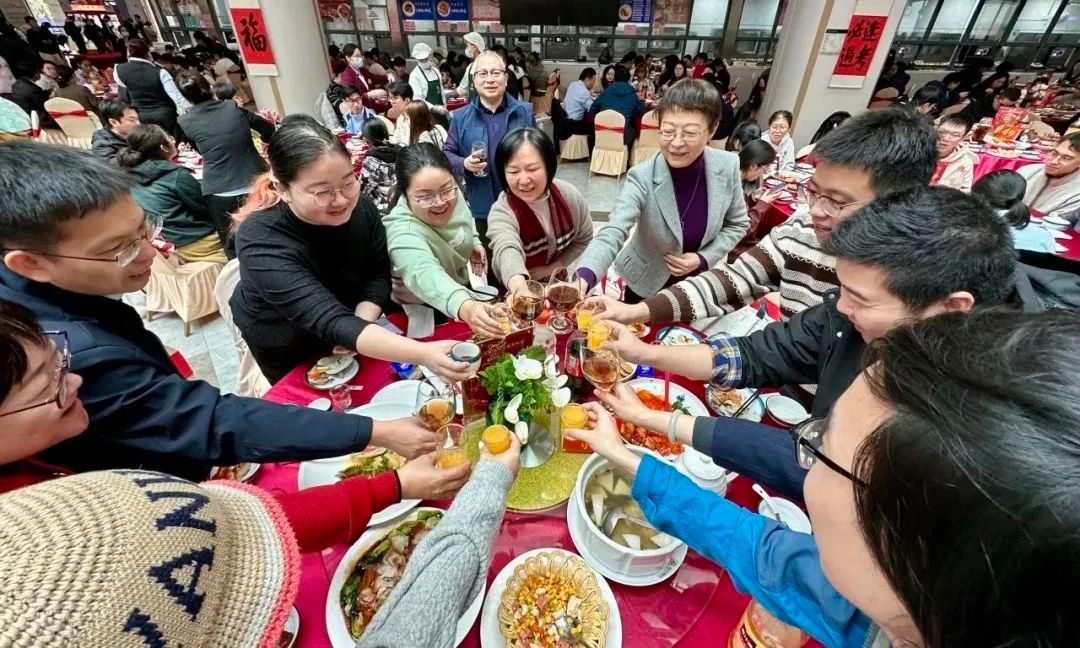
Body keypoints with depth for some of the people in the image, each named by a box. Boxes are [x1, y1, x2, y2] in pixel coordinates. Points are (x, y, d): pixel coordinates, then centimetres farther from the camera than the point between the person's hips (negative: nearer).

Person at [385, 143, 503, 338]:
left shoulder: (451, 194, -16)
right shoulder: (403, 232, -37)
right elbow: (424, 275, -57)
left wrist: (474, 241, -1)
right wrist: (464, 307, -72)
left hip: (461, 284, 6)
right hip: (423, 313, -6)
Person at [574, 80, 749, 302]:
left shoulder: (728, 167, -17)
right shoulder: (642, 178, -27)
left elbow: (737, 224, -2)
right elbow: (612, 234, -38)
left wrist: (704, 258, -18)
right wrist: (583, 279, -57)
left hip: (697, 281, 3)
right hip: (647, 283, -3)